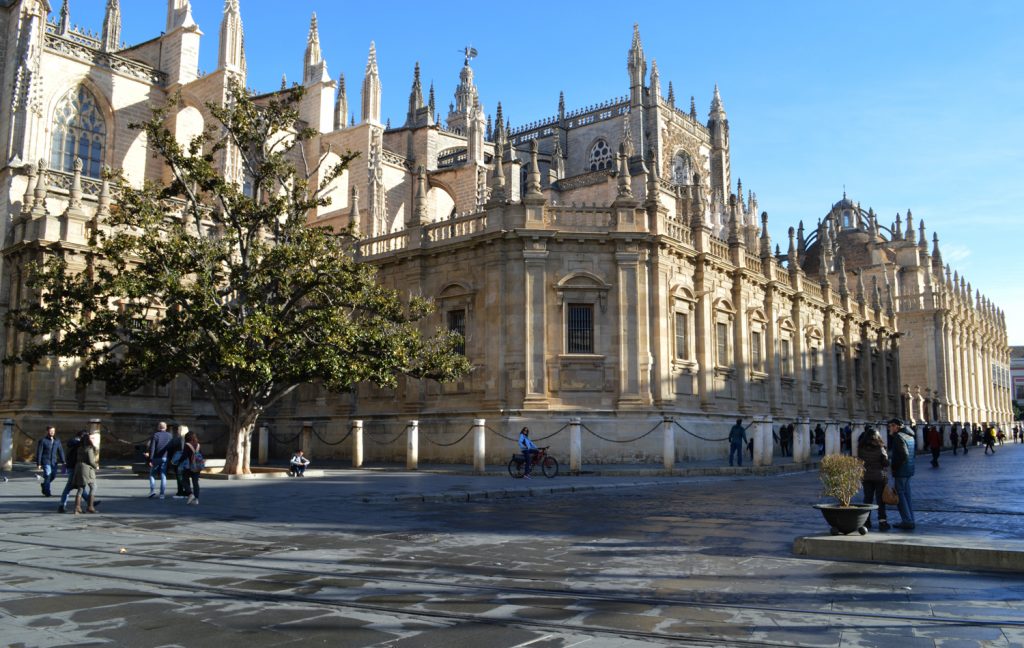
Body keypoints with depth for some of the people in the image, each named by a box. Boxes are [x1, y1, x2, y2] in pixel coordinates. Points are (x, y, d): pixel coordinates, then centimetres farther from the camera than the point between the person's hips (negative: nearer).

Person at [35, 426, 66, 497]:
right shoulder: (43, 440, -4)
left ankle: (44, 485, 36)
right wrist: (38, 463, -8)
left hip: (54, 462, 5)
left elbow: (60, 451, 10)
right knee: (48, 476, -9)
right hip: (46, 462, -5)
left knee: (53, 476, 8)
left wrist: (63, 461, 3)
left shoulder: (57, 441, 10)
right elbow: (39, 452, -5)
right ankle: (47, 492, 1)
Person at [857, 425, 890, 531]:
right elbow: (886, 463, -7)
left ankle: (866, 521, 13)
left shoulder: (861, 448, -6)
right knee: (880, 499, 5)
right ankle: (882, 521, 3)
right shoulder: (880, 448, -13)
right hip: (879, 476, -3)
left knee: (867, 498, 11)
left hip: (866, 477, 3)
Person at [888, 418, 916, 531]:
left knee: (900, 495, -3)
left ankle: (907, 521, -4)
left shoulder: (898, 437, -15)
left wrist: (895, 467, -14)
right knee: (907, 495, 14)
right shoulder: (910, 436, 13)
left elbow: (904, 455, -22)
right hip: (909, 470, 9)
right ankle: (910, 520, 18)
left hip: (900, 471, -9)